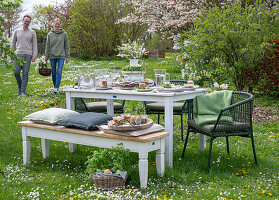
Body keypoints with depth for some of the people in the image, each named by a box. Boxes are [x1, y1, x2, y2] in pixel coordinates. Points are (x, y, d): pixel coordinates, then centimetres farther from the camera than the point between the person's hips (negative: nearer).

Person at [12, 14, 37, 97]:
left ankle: (23, 91, 0)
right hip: (18, 54, 1)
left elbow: (34, 45, 6)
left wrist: (34, 55, -5)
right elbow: (13, 43, 17)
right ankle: (20, 86, 18)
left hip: (28, 55, -1)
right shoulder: (17, 31, 11)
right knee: (16, 72, -7)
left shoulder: (32, 32, 8)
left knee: (25, 73, -5)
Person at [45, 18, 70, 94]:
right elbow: (47, 46, 6)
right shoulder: (50, 34, 4)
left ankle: (56, 88, -14)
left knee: (59, 72, -12)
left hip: (61, 56, -1)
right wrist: (46, 57, 2)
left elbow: (67, 46, 6)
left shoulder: (64, 34, 3)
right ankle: (54, 86, 21)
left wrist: (67, 57, 1)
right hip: (52, 56, 1)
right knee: (54, 72, 7)